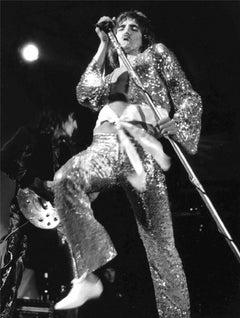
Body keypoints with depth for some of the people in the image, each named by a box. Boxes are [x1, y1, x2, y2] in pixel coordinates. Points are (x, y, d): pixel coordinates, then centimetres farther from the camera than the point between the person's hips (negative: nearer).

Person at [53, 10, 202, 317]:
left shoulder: (157, 53, 26)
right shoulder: (111, 75, 37)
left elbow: (189, 96, 15)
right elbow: (86, 94, 17)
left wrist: (177, 122, -8)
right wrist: (103, 46, 25)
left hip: (141, 138, -3)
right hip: (107, 140, 3)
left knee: (159, 241, -12)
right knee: (65, 179, -32)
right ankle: (86, 276, -31)